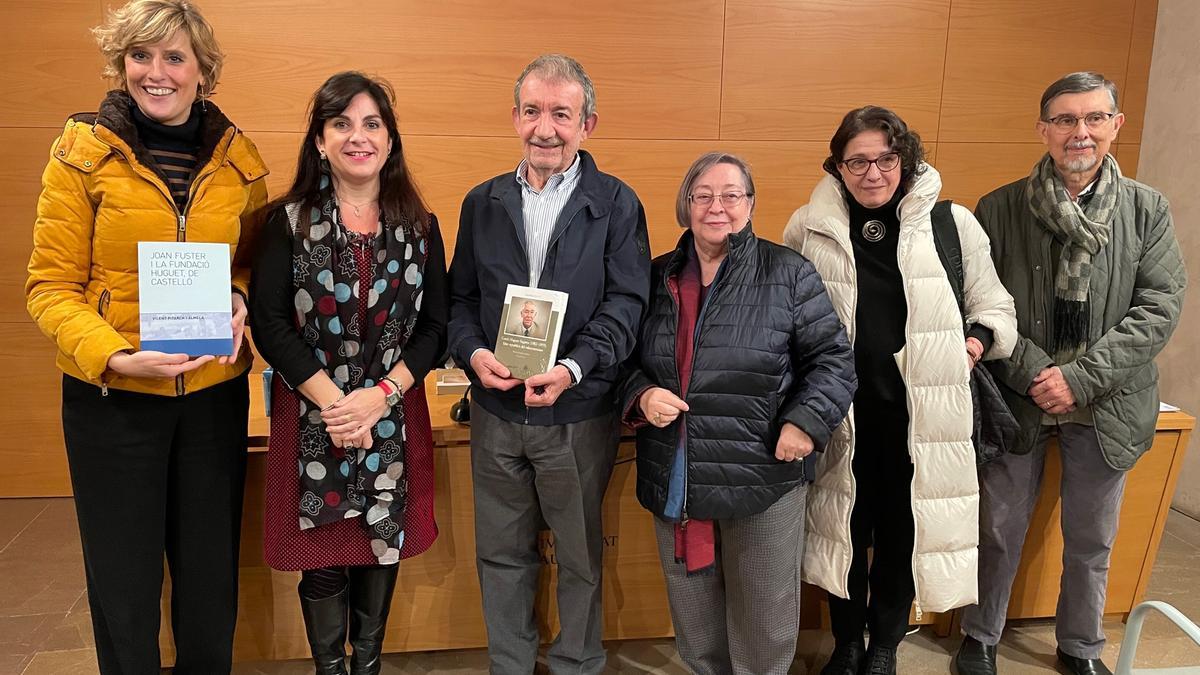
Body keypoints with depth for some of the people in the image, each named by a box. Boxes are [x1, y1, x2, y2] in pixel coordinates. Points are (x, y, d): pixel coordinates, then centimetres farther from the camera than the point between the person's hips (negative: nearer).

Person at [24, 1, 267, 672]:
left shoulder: (238, 157, 2)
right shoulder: (84, 151, -6)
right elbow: (51, 283, -6)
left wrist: (240, 298, -9)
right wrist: (112, 356, -21)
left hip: (215, 392, 2)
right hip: (111, 394, -2)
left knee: (211, 578, 16)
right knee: (123, 582, 13)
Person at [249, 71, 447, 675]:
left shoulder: (420, 227, 3)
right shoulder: (289, 222, -2)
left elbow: (435, 325, 0)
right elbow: (269, 323, -7)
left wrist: (381, 395, -13)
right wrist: (331, 400, -16)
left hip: (394, 415, 2)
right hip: (311, 417, -1)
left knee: (383, 544, 12)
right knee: (322, 555, 8)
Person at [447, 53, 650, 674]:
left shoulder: (616, 204, -3)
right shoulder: (483, 202, 7)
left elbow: (626, 302, -10)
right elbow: (460, 297, 9)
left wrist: (572, 369, -24)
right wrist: (473, 353, -11)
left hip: (579, 414, -2)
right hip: (495, 412, 3)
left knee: (581, 558, 14)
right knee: (501, 554, 16)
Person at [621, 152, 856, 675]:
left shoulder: (788, 273, -3)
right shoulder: (658, 277, 7)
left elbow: (833, 357, -2)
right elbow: (627, 360, 13)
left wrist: (808, 422, -16)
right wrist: (641, 395, -8)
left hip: (763, 477, -3)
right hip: (674, 480, 3)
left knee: (763, 619, 12)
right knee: (692, 616, 18)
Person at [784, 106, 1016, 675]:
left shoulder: (953, 224, -1)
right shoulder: (809, 229, 0)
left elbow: (994, 307, 8)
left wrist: (979, 338, -12)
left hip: (920, 416, 0)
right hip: (839, 415, 0)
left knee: (903, 534, 12)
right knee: (844, 532, 14)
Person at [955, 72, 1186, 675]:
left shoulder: (1147, 210, -2)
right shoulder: (999, 209, -6)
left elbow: (1159, 308, -7)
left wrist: (1079, 378, -16)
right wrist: (1034, 374, -16)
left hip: (1107, 405, 2)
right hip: (1018, 399, -1)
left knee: (1091, 541, 17)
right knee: (1000, 530, 12)